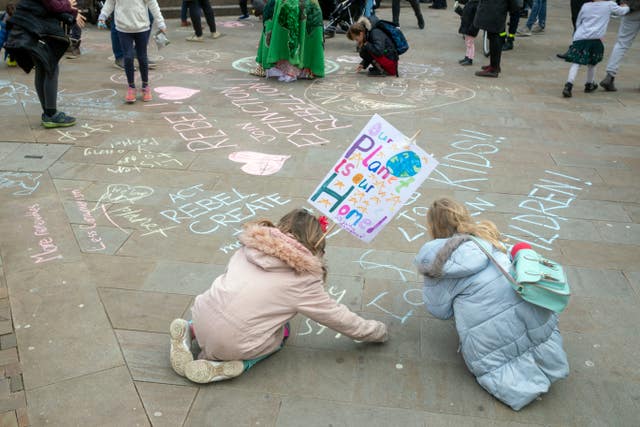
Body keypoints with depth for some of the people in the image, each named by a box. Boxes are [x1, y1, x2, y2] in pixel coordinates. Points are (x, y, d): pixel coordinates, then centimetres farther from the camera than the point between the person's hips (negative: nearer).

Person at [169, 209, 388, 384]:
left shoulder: (250, 247, 6)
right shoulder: (303, 281, -4)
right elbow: (338, 317, 5)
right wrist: (377, 331, 21)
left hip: (202, 315, 5)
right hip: (235, 344, -5)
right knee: (282, 331, 23)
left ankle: (189, 331, 14)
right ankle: (222, 365, 3)